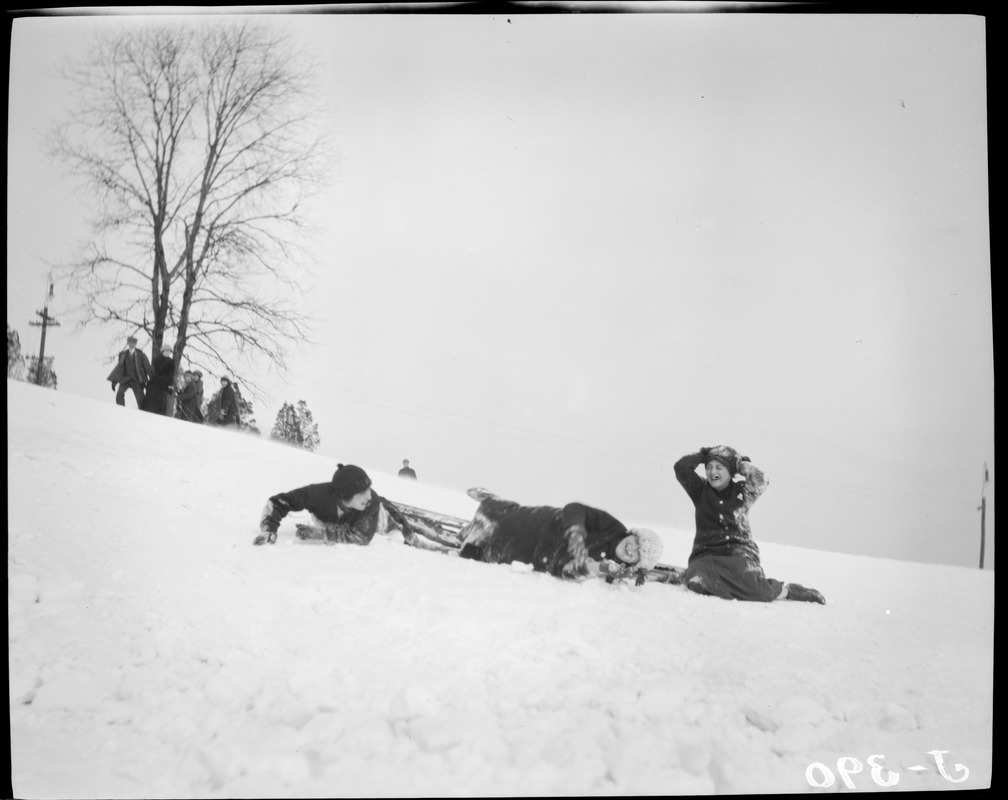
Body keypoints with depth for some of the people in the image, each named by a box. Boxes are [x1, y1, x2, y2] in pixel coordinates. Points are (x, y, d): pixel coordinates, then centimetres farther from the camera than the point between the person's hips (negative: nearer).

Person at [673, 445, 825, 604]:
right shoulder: (701, 490, 12)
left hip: (739, 553, 0)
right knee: (696, 583, -35)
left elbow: (759, 480, -10)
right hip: (706, 554, 0)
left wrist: (739, 463, 4)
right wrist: (704, 454, 9)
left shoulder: (742, 491, 11)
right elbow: (681, 467, 0)